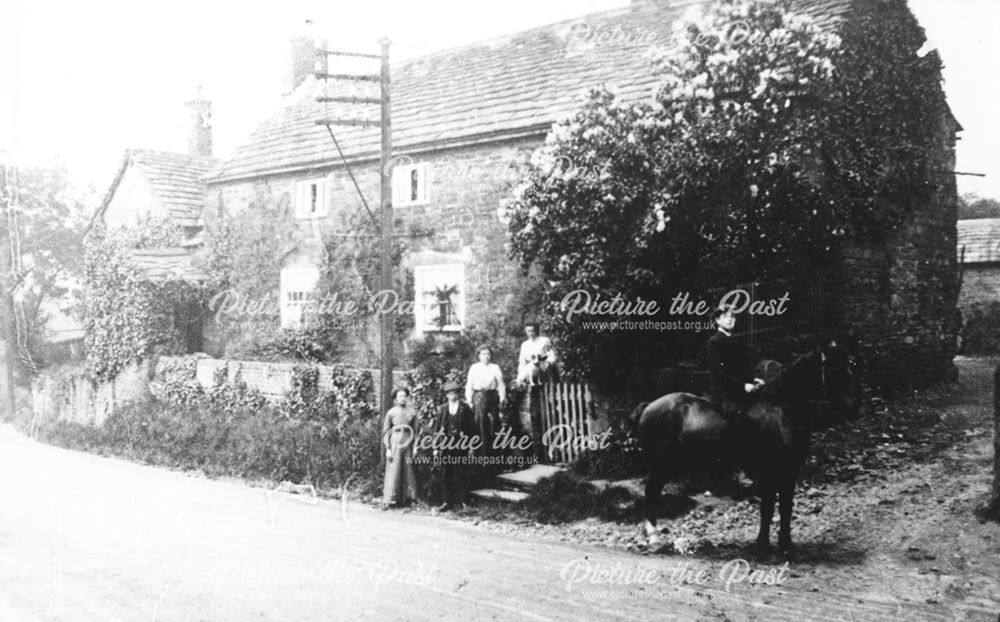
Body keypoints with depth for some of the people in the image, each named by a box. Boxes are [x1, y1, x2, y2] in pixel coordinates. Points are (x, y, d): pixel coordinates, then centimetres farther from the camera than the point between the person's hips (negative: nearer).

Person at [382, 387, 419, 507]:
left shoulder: (412, 412, 7)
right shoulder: (391, 412, 1)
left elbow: (415, 431, 9)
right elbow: (385, 431, 1)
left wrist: (414, 447, 3)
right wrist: (387, 448, -6)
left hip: (408, 443, 2)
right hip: (395, 443, -2)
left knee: (408, 470, 2)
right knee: (394, 471, -3)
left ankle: (406, 498, 9)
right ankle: (391, 499, 2)